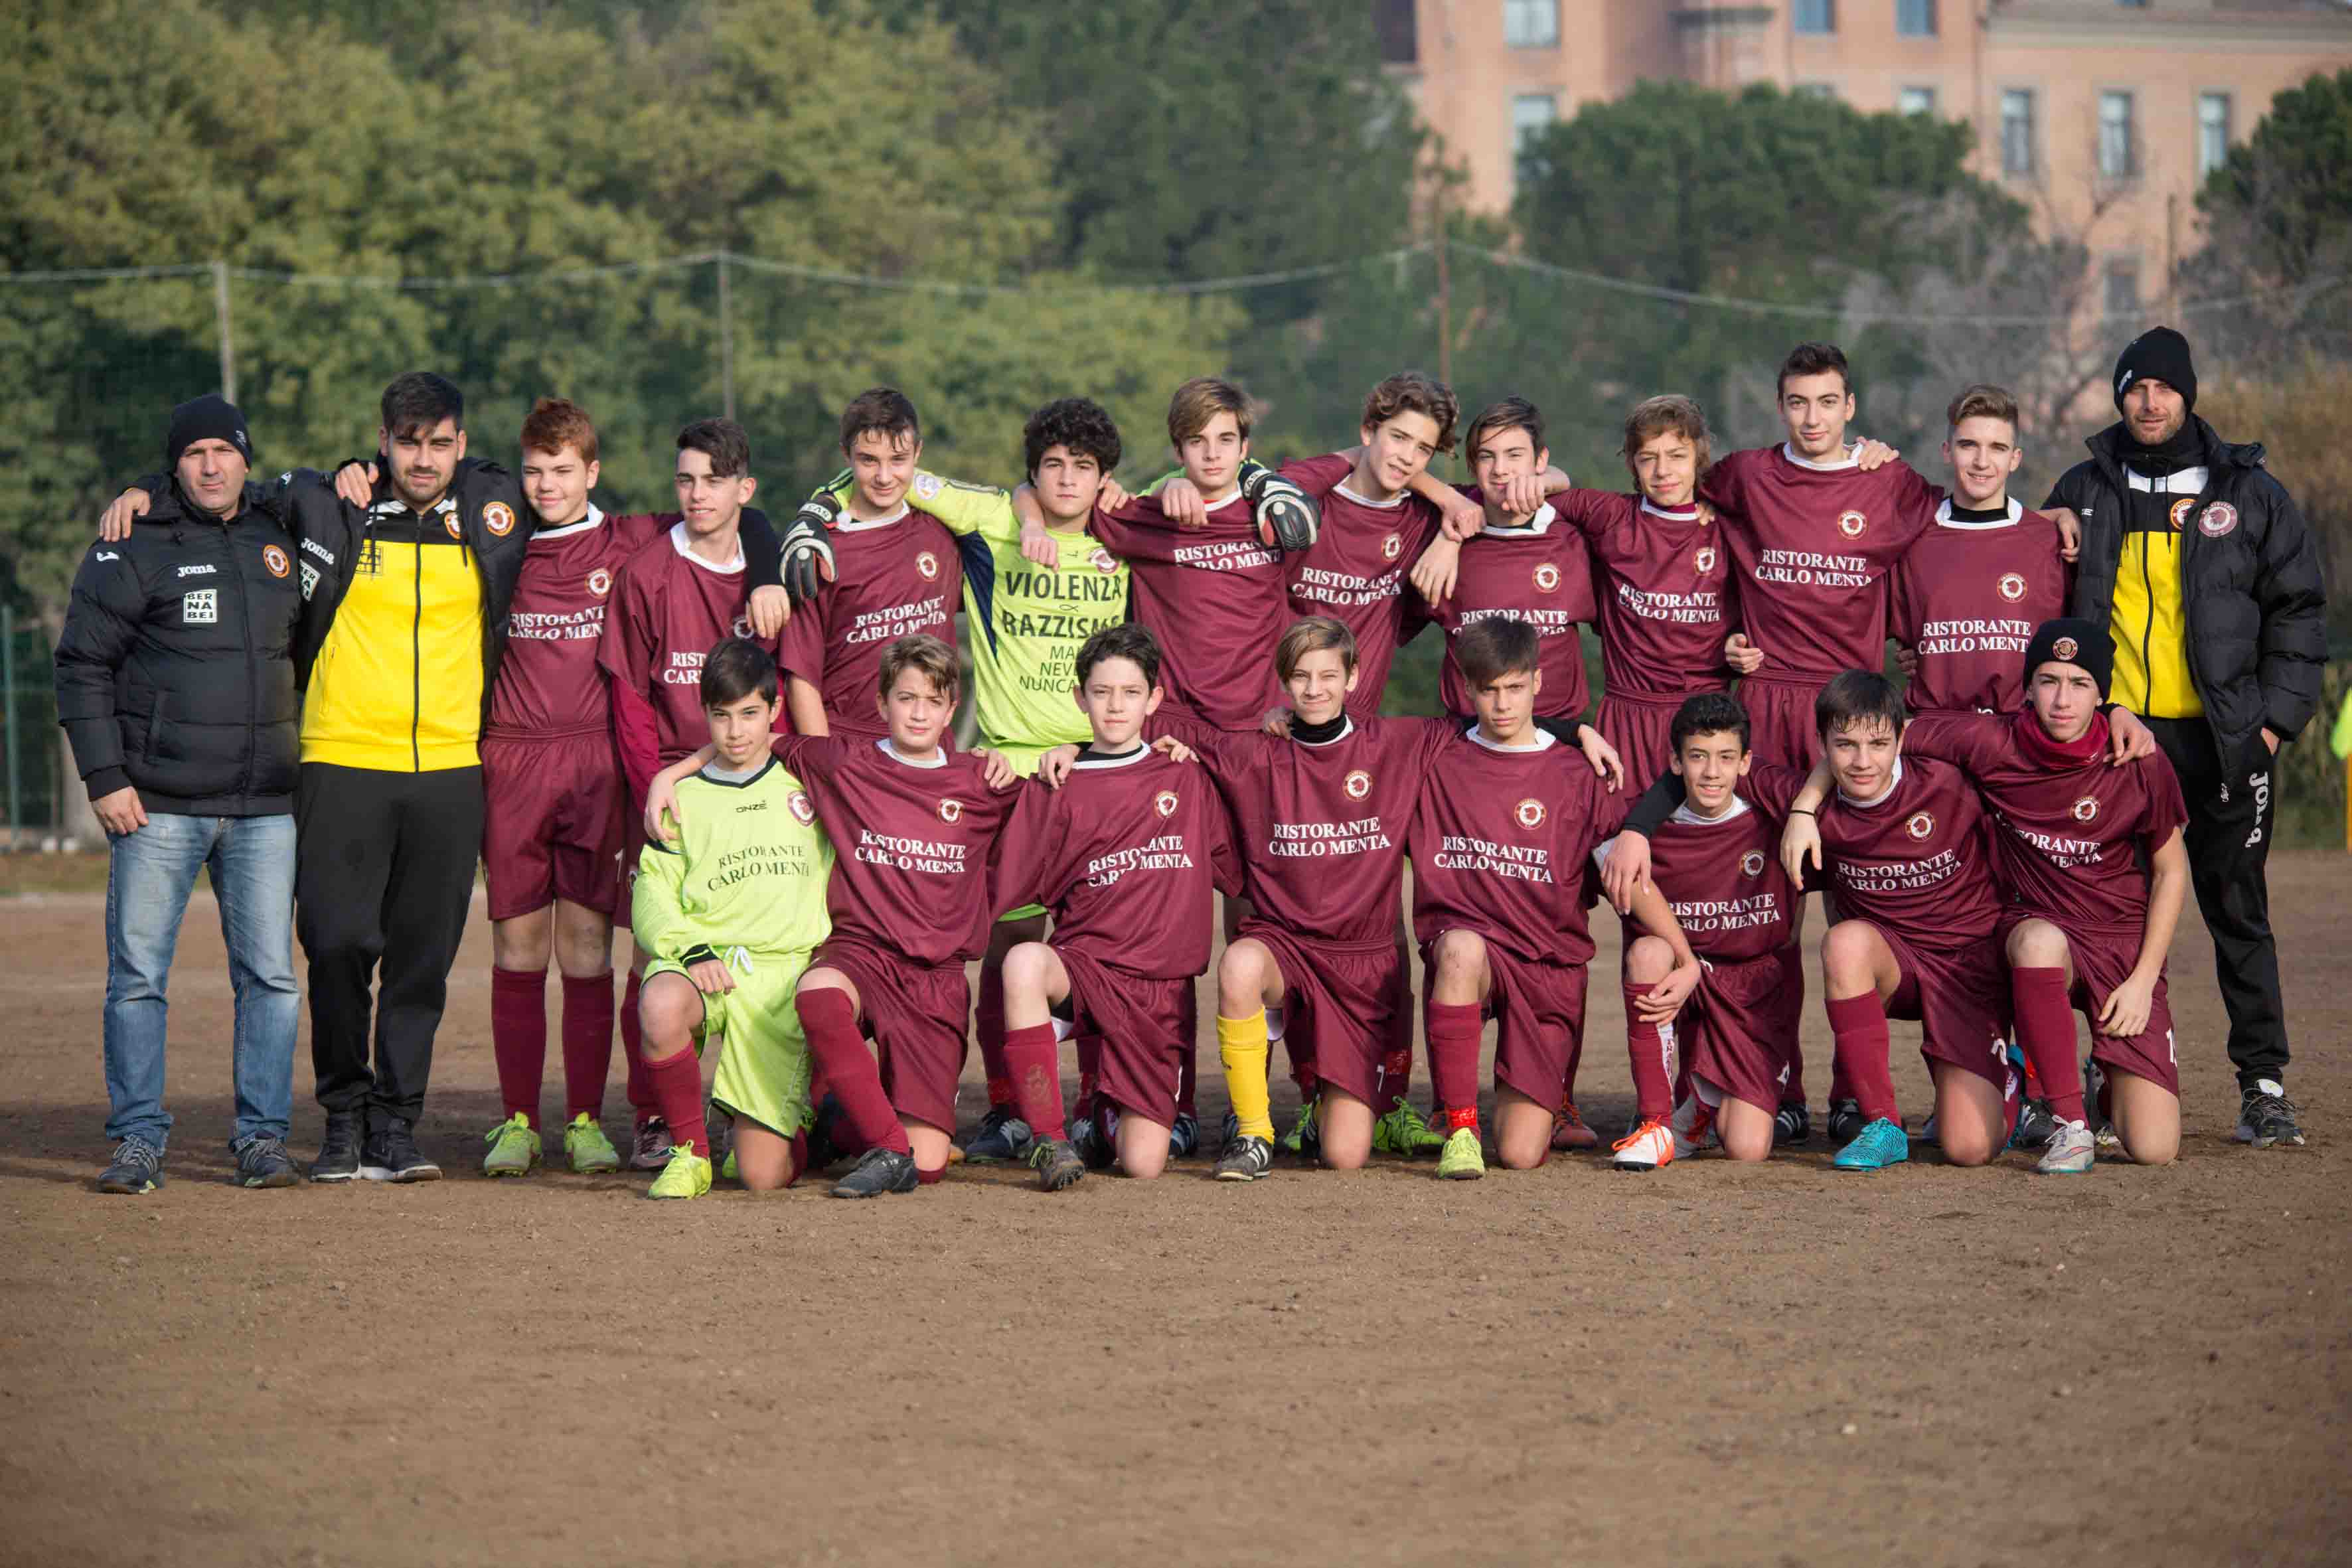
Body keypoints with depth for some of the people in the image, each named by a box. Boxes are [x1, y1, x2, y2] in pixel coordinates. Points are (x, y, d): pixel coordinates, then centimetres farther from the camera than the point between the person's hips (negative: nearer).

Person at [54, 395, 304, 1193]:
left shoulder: (280, 539, 11)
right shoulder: (133, 550, -2)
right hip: (158, 806, -3)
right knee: (138, 976, -2)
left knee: (270, 976, 2)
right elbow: (83, 665, -2)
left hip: (264, 810, 3)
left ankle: (263, 1135, 9)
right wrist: (105, 777, -9)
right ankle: (139, 1140, 5)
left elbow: (302, 646, 27)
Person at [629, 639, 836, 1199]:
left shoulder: (808, 783, 15)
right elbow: (652, 894, 5)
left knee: (765, 1175, -9)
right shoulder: (684, 797, 13)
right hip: (707, 960, 0)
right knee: (662, 1007, -40)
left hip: (787, 970, 0)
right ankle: (690, 1151, -16)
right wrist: (689, 949, -12)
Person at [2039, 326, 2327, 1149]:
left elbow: (2297, 610, 7)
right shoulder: (2083, 492, 11)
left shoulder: (2249, 493, 6)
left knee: (2239, 910, 0)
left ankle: (2264, 1083, 4)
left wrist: (2276, 715, -2)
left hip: (2220, 739, -1)